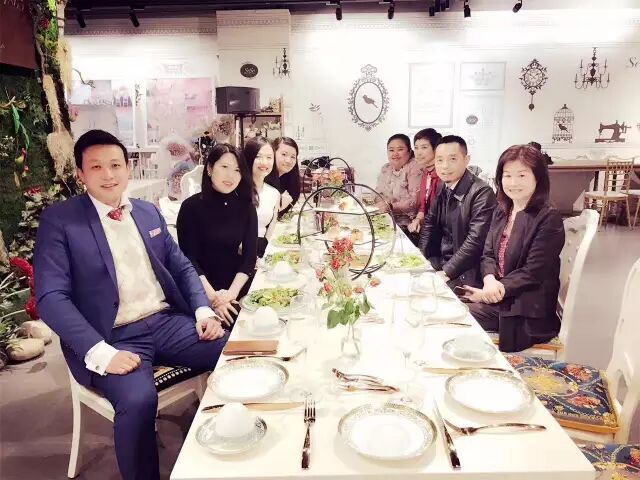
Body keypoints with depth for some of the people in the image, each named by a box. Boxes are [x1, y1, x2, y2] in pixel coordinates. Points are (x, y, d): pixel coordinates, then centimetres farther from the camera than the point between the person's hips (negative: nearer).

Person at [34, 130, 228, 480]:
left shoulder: (149, 212, 13)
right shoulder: (58, 220, -3)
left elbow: (182, 267, 16)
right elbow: (51, 297, -10)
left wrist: (204, 311, -3)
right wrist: (101, 353, -22)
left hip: (168, 321, 5)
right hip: (113, 337, -5)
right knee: (138, 400, -33)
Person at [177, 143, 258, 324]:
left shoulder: (246, 206, 4)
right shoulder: (192, 206, -6)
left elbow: (250, 255, 0)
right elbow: (189, 259, -9)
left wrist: (232, 293, -15)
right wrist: (212, 296, -19)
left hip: (237, 288, 3)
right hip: (202, 292, -3)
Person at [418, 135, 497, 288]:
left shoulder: (482, 193, -19)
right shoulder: (443, 188, 5)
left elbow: (475, 241, -24)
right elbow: (430, 223, 15)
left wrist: (446, 272, -24)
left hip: (463, 273, -7)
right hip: (439, 262, 7)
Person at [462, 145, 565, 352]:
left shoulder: (549, 219, -12)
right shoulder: (501, 212, 10)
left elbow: (533, 273, -16)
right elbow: (488, 254, 8)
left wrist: (492, 292, -18)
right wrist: (490, 280, -14)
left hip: (527, 315, -6)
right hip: (498, 300, 7)